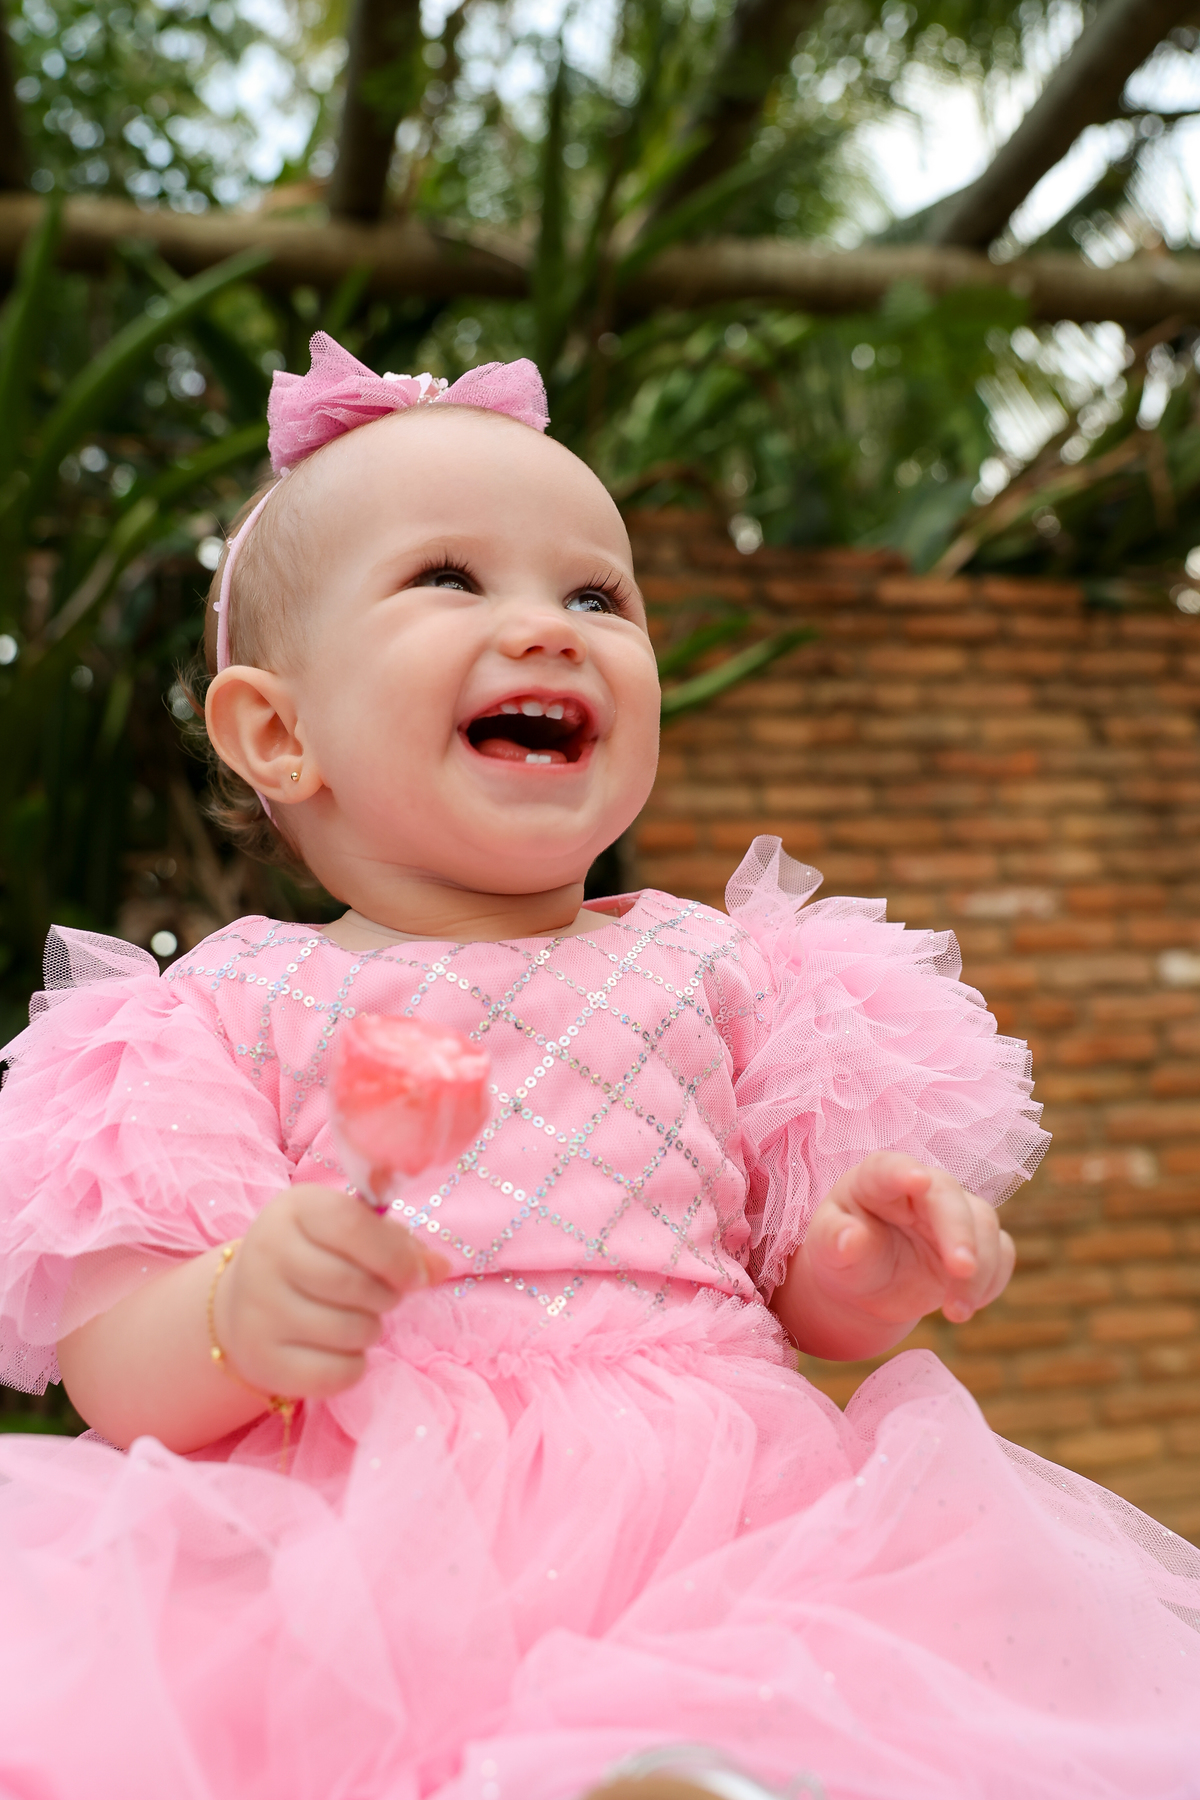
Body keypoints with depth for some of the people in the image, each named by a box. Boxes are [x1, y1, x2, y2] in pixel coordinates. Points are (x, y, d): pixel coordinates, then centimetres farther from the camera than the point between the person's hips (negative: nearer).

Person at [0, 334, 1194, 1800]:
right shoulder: (233, 1005, 8)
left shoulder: (717, 968, 14)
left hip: (701, 1519, 0)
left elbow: (805, 1303, 16)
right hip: (341, 1547, 1)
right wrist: (239, 1319, -21)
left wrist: (866, 1267, -7)